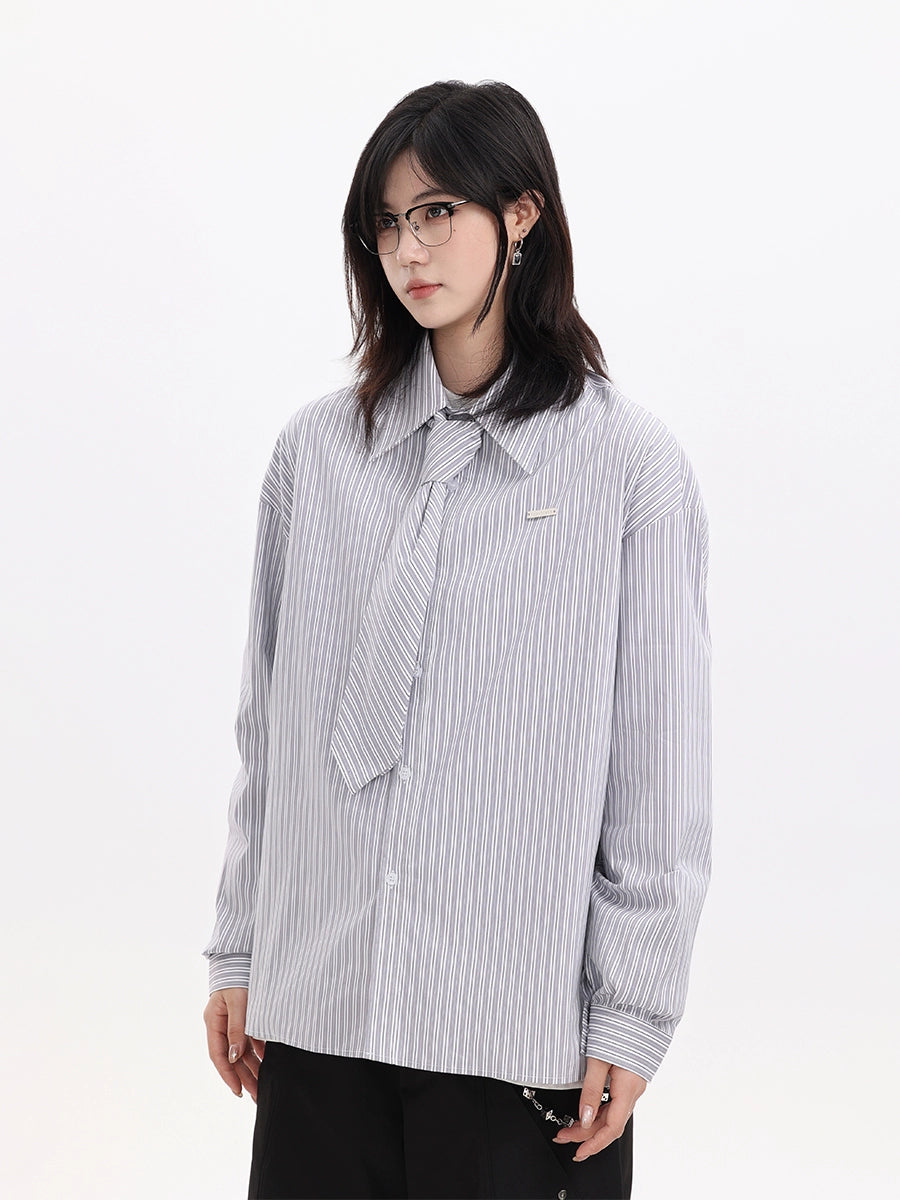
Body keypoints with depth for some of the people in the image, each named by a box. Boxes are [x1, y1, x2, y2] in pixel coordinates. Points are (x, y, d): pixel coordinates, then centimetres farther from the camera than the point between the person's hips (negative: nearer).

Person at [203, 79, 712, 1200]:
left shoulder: (631, 465, -5)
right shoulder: (317, 449, 4)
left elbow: (661, 770, -4)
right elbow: (267, 727, 9)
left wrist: (633, 1015, -4)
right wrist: (239, 951, 9)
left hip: (521, 1015, -3)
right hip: (318, 997, 3)